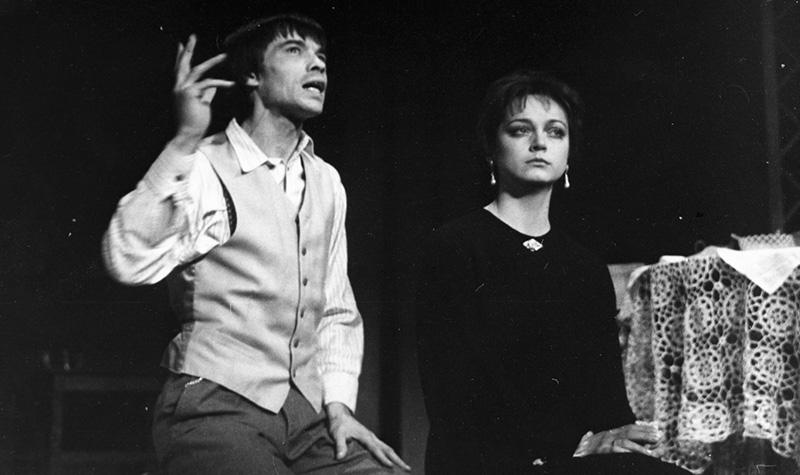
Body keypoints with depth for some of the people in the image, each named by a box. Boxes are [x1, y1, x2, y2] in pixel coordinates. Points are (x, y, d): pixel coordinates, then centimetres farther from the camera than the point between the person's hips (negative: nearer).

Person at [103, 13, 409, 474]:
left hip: (307, 411, 5)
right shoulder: (204, 168, -6)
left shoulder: (327, 181, 13)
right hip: (216, 405, -5)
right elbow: (129, 261, -23)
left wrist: (338, 403, 6)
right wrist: (186, 140, -25)